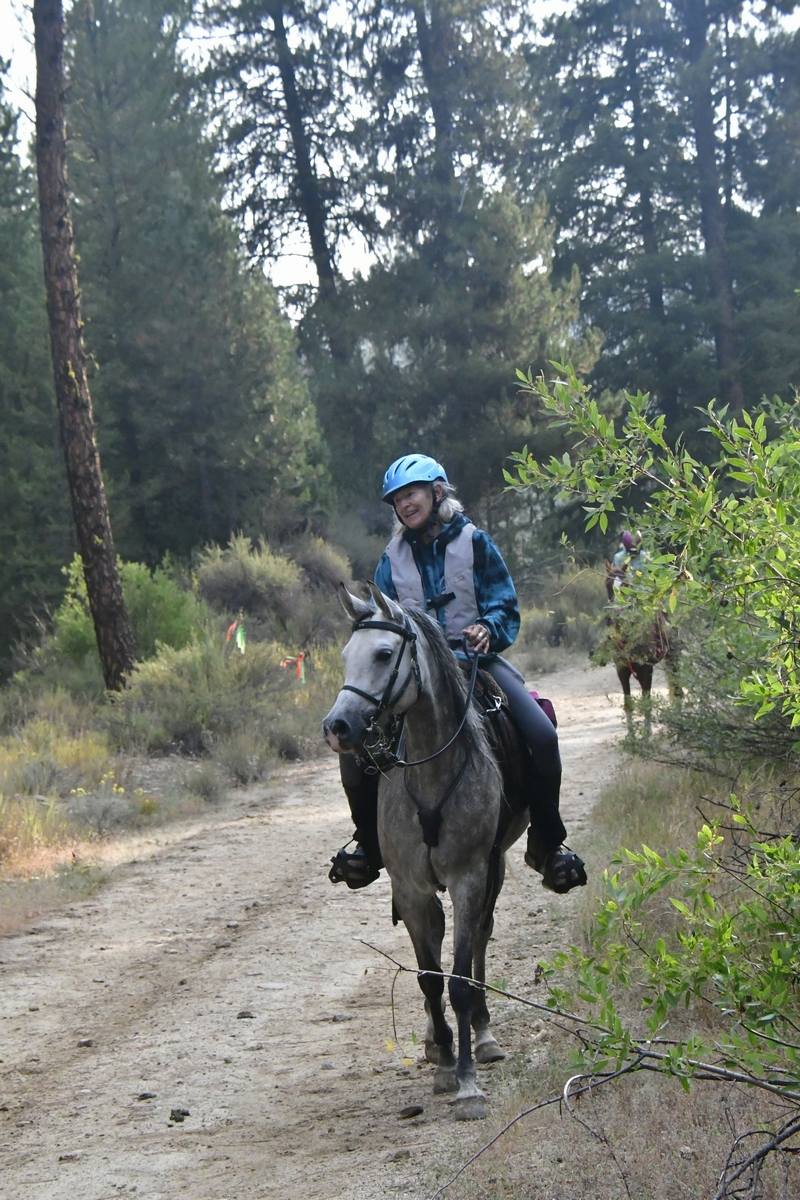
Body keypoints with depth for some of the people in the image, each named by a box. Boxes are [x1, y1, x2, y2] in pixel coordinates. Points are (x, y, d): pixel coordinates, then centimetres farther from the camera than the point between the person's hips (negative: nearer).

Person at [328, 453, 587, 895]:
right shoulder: (393, 557, 11)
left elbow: (506, 606, 1)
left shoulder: (474, 542, 4)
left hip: (475, 656, -2)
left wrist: (487, 630, -21)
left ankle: (547, 844, -4)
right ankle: (369, 841, 4)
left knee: (542, 737, -24)